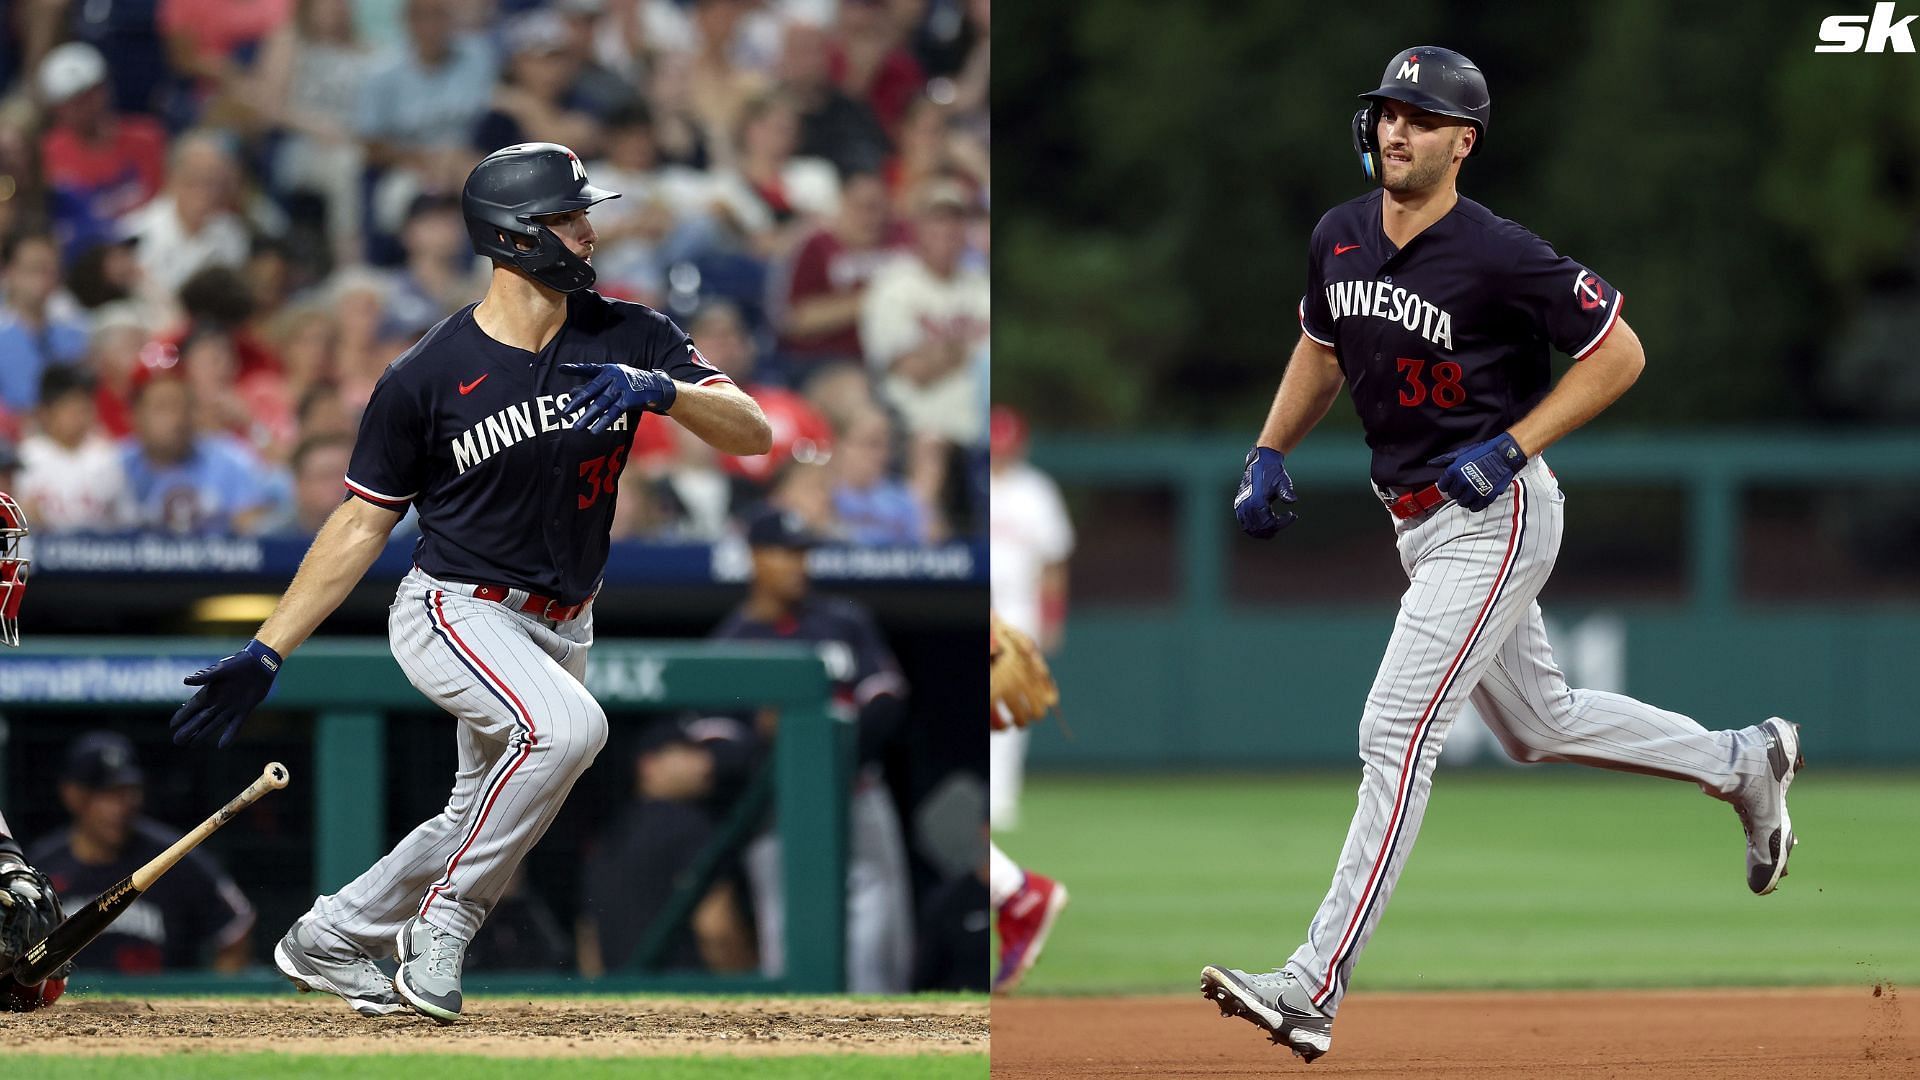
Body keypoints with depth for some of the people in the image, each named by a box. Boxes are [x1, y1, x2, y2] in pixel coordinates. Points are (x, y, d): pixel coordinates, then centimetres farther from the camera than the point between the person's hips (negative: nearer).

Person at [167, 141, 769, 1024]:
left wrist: (662, 389, -32)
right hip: (455, 611, -6)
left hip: (560, 629, 6)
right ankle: (444, 921, -17)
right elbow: (363, 524, -5)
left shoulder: (629, 340, -5)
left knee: (483, 827, 14)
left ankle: (326, 941, 36)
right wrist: (267, 653, -7)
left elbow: (751, 432, -11)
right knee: (568, 724, -32)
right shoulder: (426, 377, -13)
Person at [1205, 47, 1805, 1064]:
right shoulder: (1339, 237, 2)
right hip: (1417, 524, 9)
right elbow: (1320, 346, 21)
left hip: (1496, 516, -9)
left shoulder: (1500, 255, -19)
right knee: (1540, 724, 22)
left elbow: (1620, 353, -12)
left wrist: (1512, 447, -19)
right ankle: (1743, 762, 43)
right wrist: (1269, 452, 8)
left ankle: (1314, 989, -20)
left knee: (1394, 733, -16)